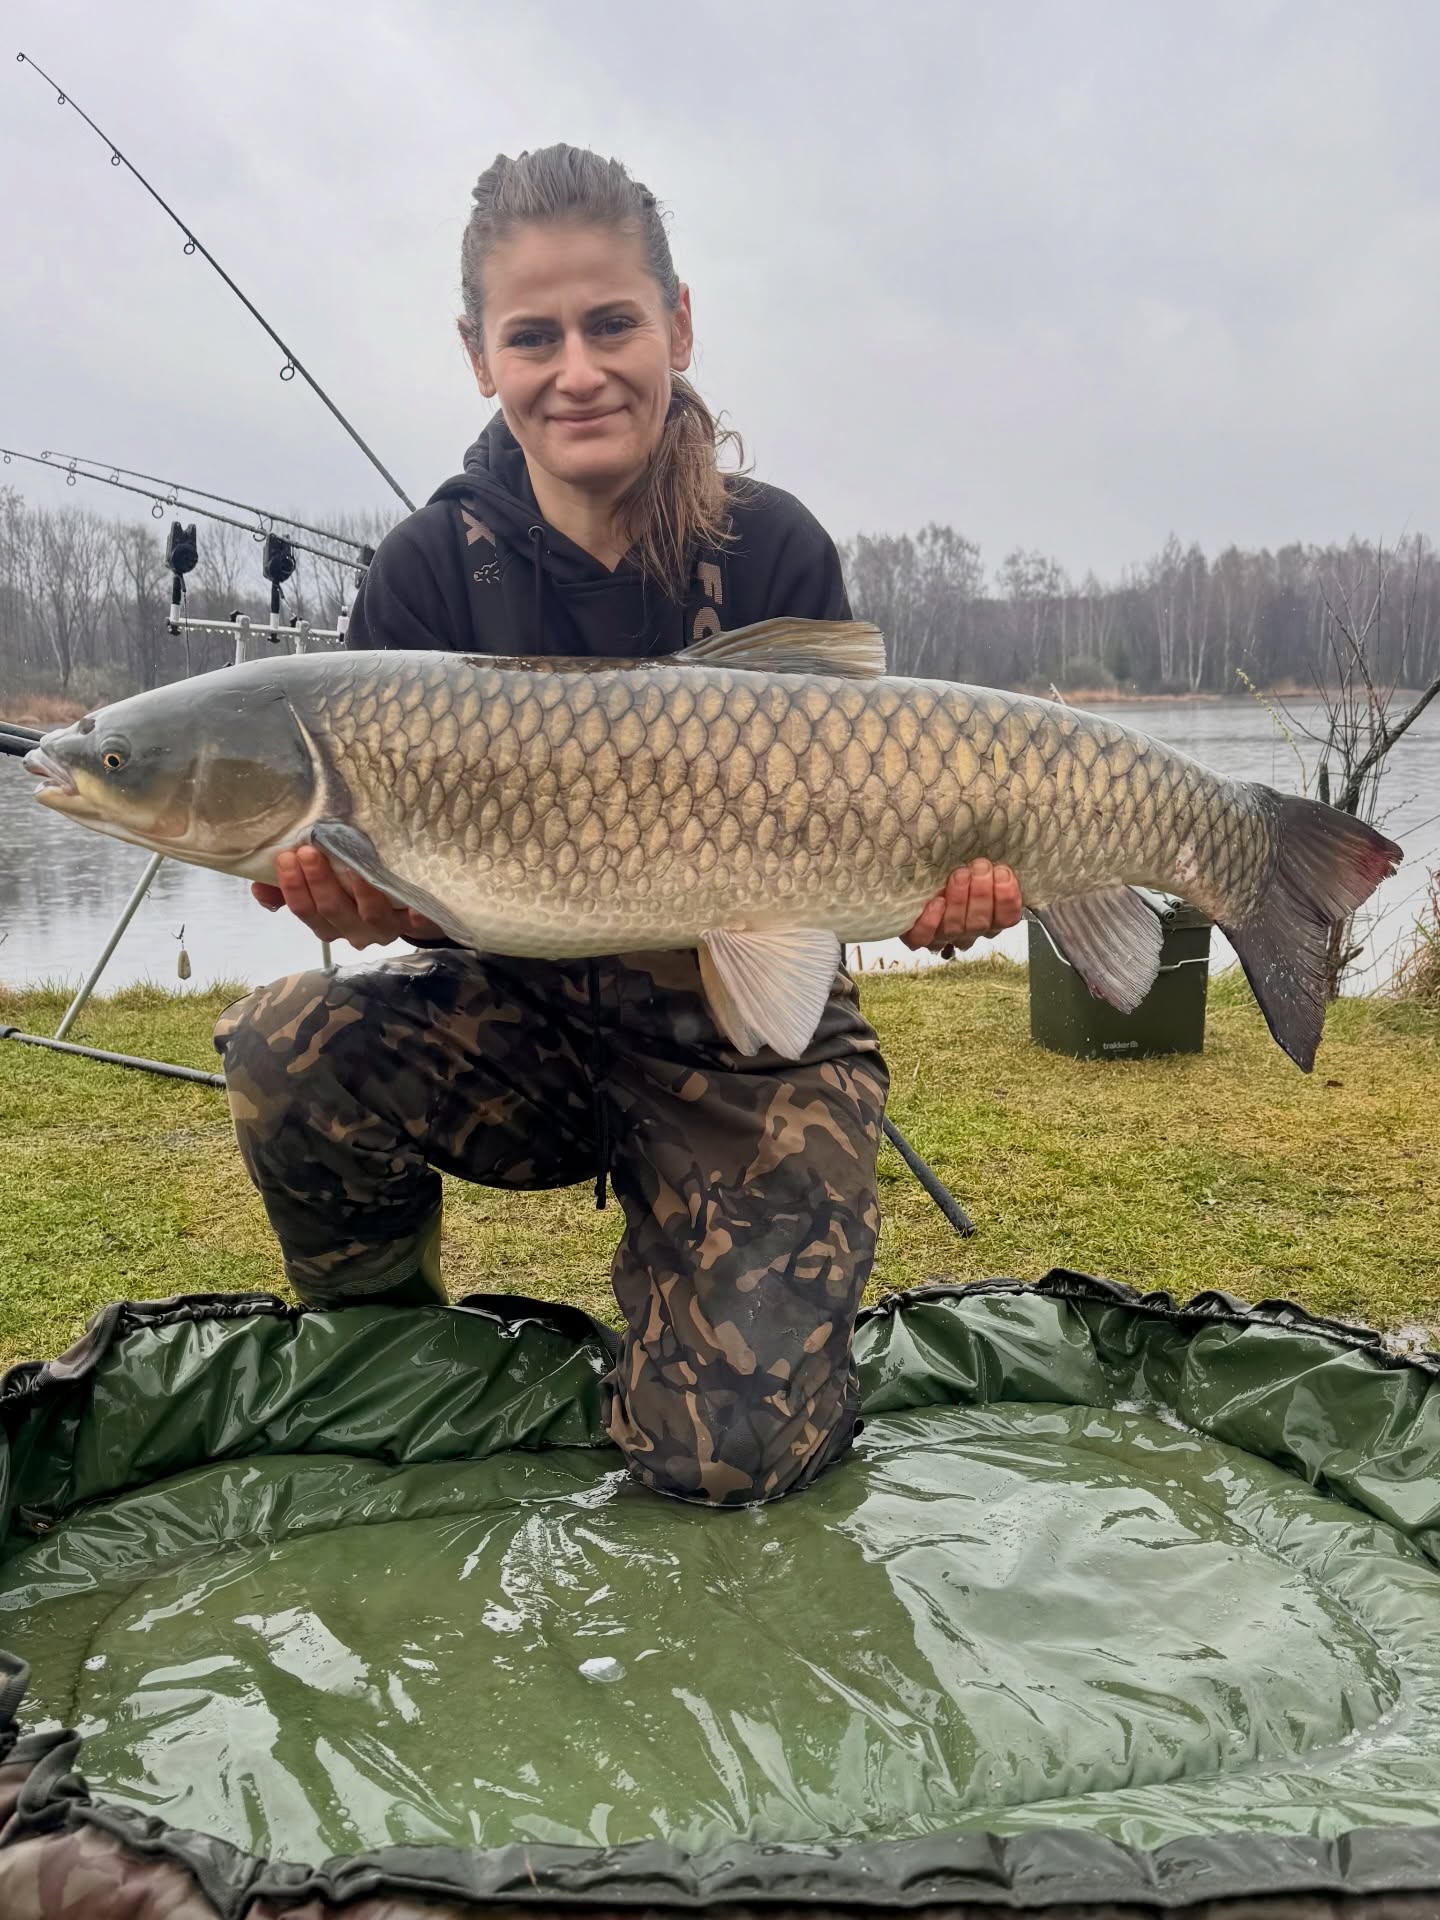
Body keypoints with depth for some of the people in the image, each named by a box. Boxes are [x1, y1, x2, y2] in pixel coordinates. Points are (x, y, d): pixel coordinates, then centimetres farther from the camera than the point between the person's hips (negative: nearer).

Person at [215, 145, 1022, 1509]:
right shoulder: (434, 568, -6)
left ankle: (709, 1292, 21)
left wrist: (927, 881, -31)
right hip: (524, 1026, 2)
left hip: (752, 1048, -1)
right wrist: (344, 884, -32)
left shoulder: (773, 552, -9)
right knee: (289, 1051, -29)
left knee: (732, 1456, -17)